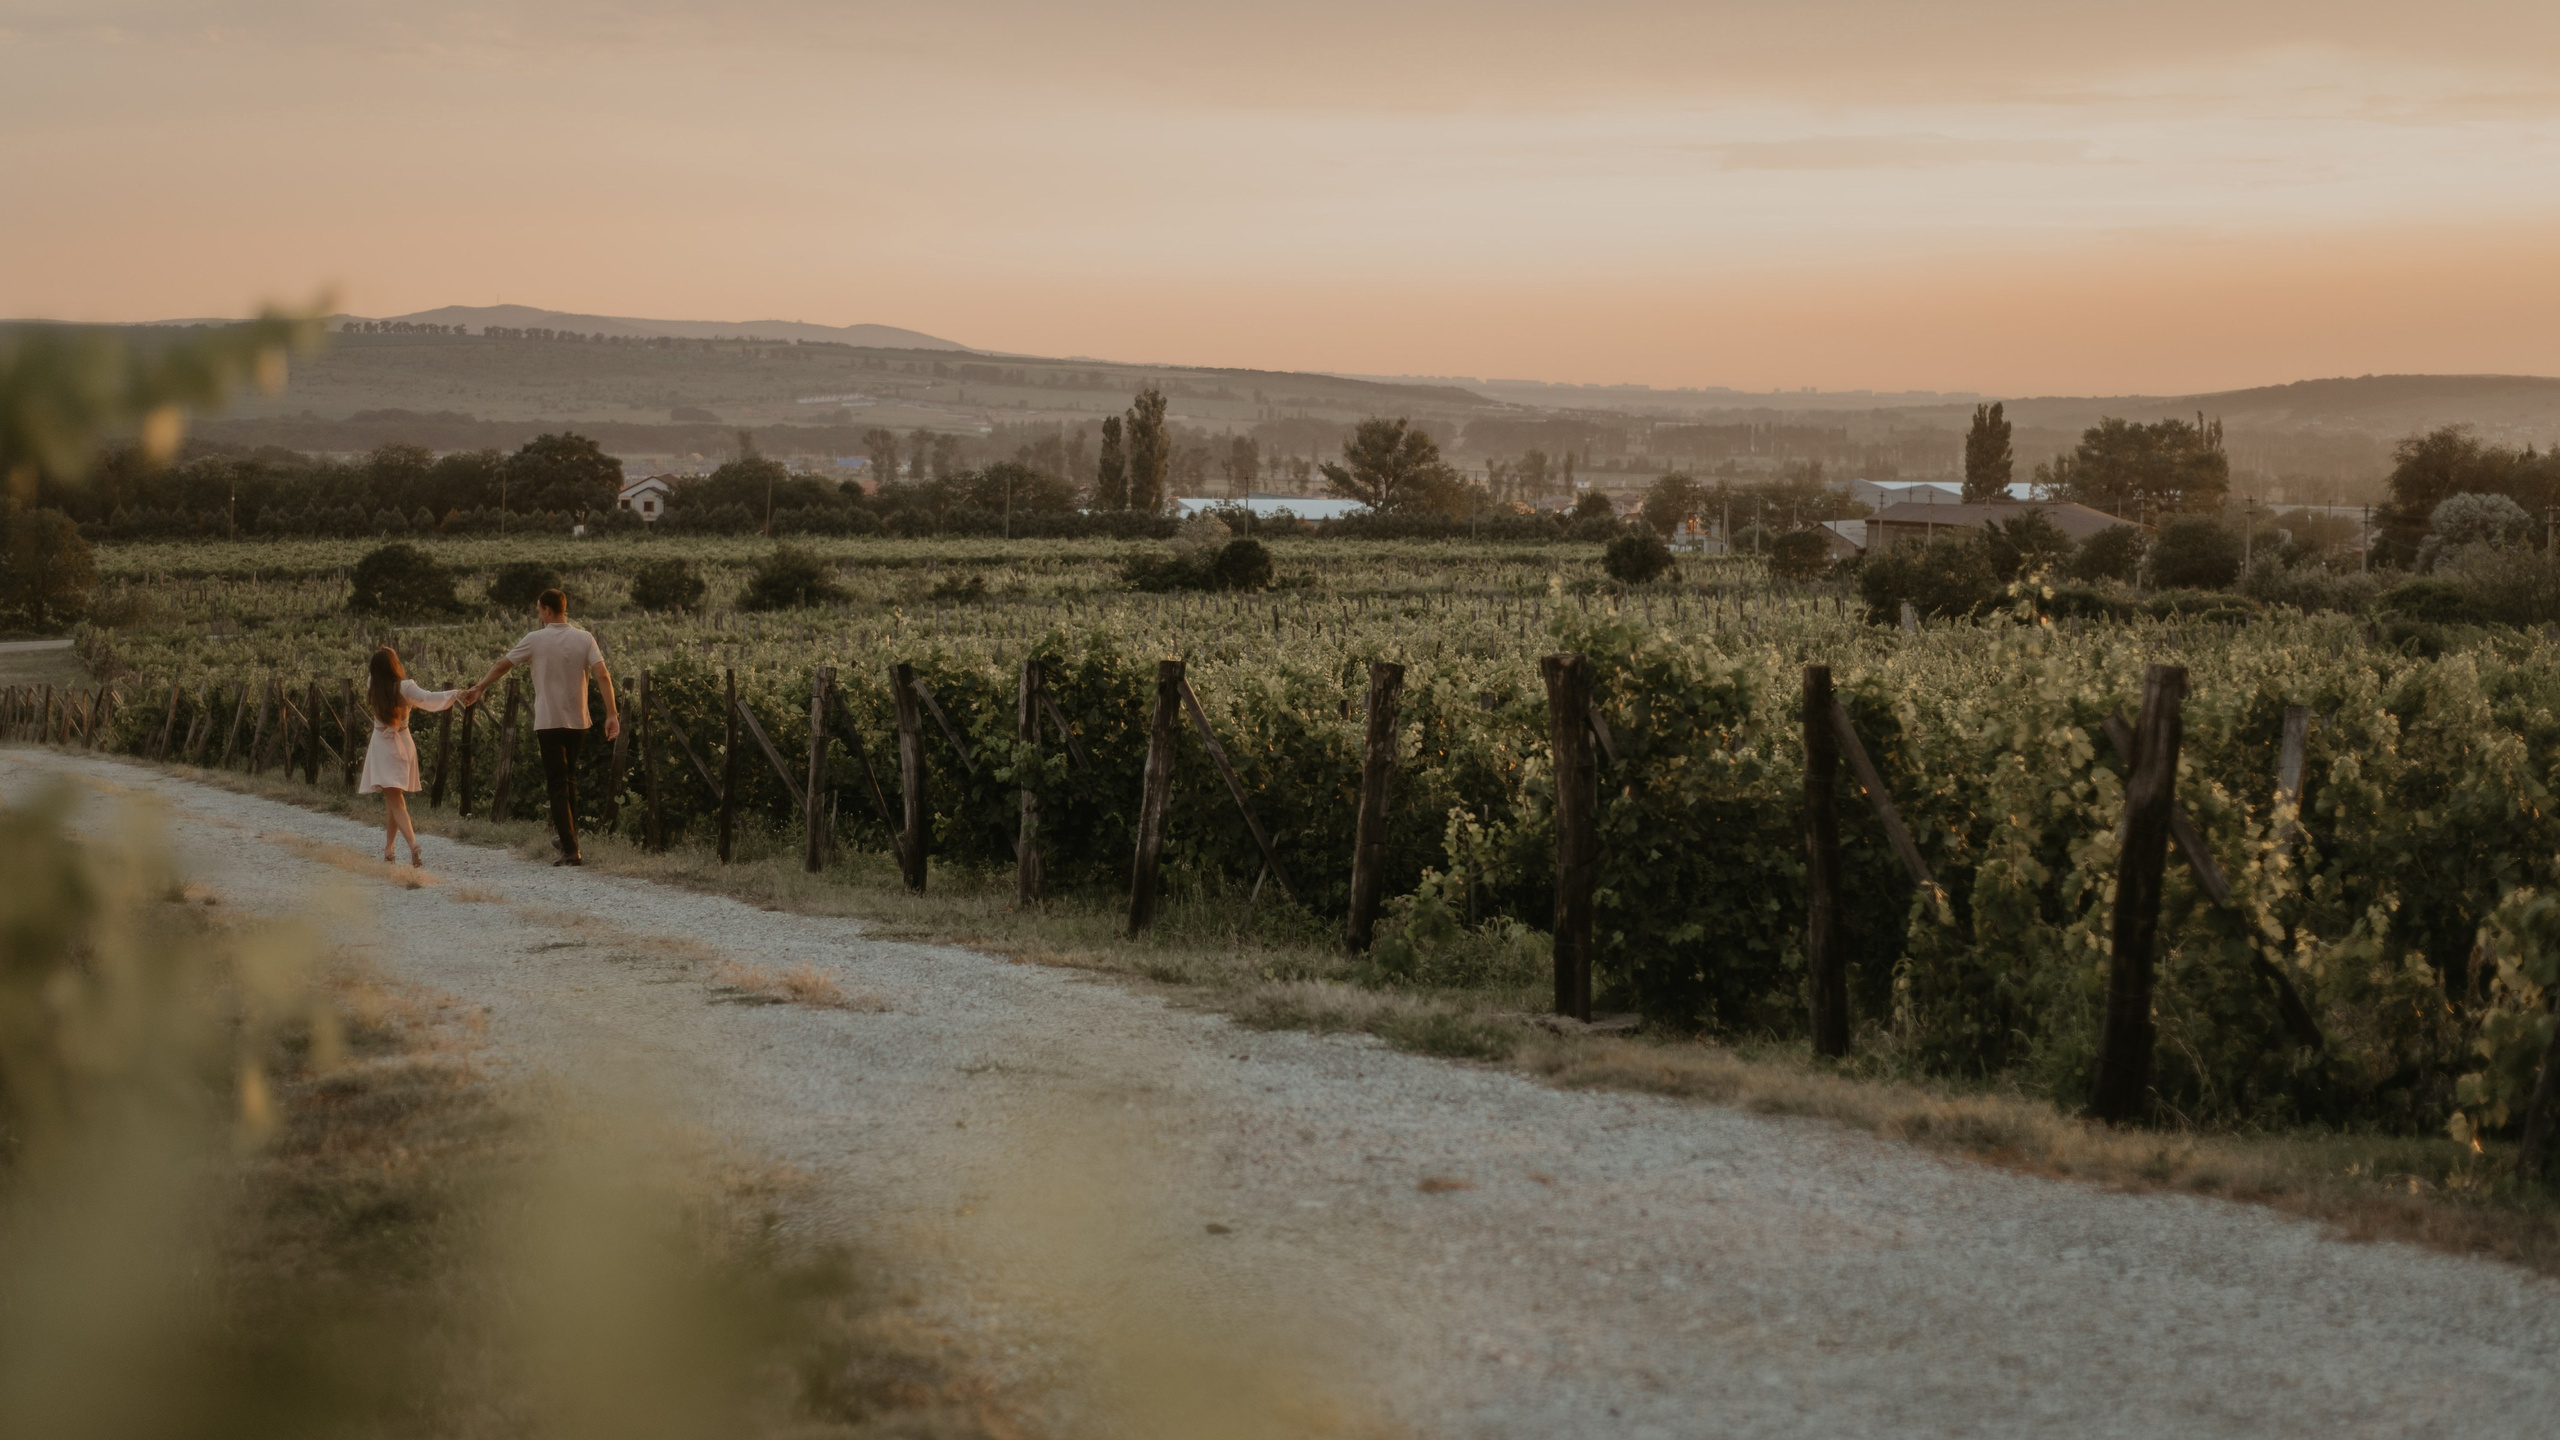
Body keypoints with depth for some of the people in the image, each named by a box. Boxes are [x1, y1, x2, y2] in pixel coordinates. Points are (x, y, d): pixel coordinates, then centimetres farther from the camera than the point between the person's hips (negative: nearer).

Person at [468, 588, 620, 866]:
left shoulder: (535, 640, -5)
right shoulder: (585, 639, 1)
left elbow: (501, 667, 5)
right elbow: (603, 676, -10)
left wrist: (479, 687, 21)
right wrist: (612, 714, -9)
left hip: (549, 723, -3)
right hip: (578, 722, 3)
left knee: (558, 786, -4)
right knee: (570, 781, 19)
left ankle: (570, 849, -13)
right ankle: (569, 840, 24)